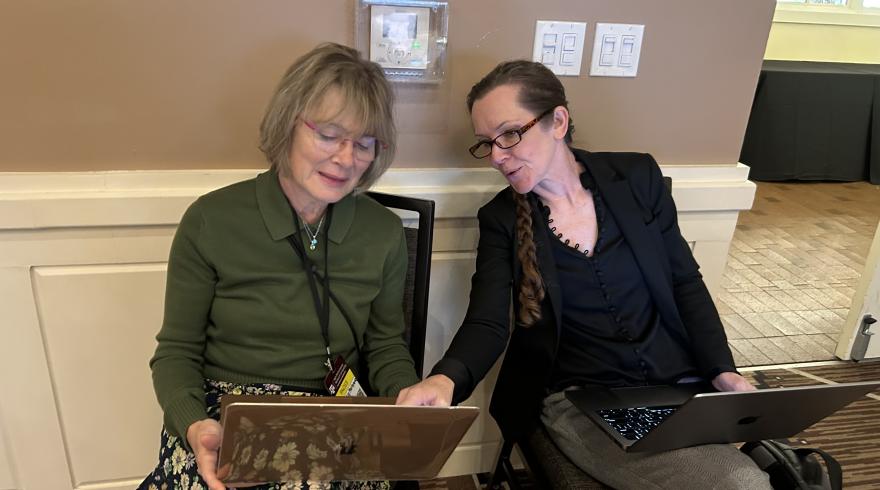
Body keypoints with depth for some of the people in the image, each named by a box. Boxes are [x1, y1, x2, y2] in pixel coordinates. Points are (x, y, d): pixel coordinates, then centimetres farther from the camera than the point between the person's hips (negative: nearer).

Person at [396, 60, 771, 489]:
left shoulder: (637, 177, 0)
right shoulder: (500, 219, -3)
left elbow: (684, 283, 6)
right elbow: (487, 325, -12)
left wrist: (723, 371, -6)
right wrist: (445, 380, -33)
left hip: (676, 383, 3)